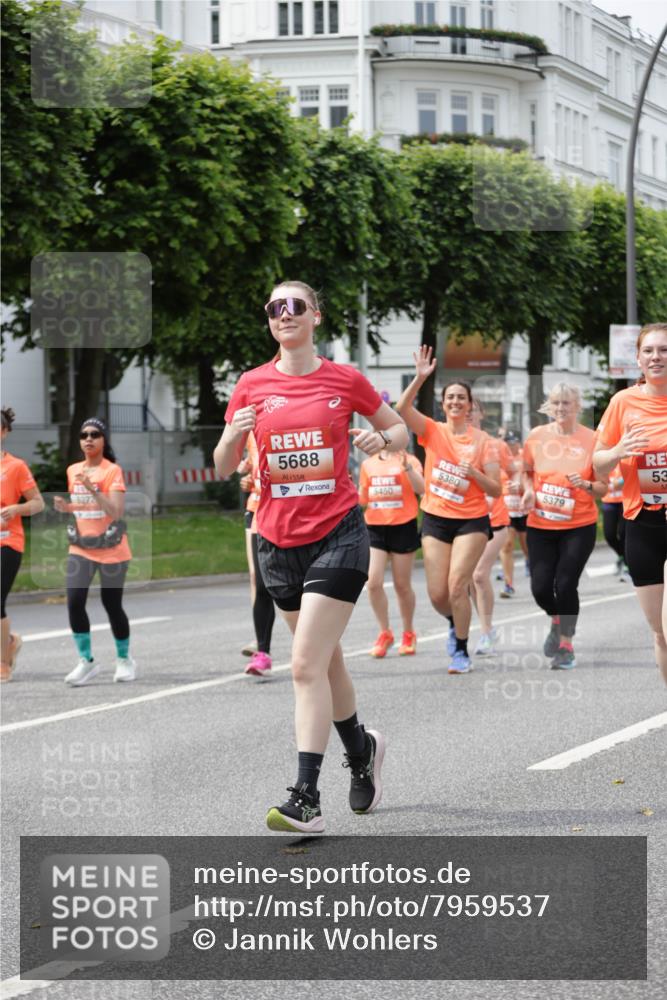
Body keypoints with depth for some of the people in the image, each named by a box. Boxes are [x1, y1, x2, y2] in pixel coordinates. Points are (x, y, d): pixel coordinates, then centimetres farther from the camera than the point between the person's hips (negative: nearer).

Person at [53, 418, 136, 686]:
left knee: (112, 605, 2)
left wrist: (92, 488, -27)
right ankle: (86, 661, -4)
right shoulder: (72, 471, 8)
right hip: (80, 549, 4)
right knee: (74, 601, -13)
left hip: (111, 549, -4)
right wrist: (64, 506, 0)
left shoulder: (113, 471, -9)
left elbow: (116, 511, -19)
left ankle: (124, 659, 24)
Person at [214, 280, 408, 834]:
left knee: (307, 665, -15)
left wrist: (382, 440, -11)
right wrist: (235, 434, -15)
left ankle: (306, 799, -16)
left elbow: (400, 430, 12)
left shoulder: (344, 379, -1)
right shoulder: (253, 385, 4)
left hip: (338, 535, -4)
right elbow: (224, 467, 6)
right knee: (326, 661, 17)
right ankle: (362, 748, 43)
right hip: (278, 539, 4)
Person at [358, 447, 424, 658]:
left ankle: (408, 634, 23)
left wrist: (407, 467, -29)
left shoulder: (408, 460, -1)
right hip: (375, 527, 3)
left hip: (403, 527, -3)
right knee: (373, 582, -9)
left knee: (402, 585, 5)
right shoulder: (368, 464, 10)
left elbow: (421, 489, -16)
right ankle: (384, 633, 7)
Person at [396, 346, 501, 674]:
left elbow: (495, 489, -4)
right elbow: (403, 409, -18)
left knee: (457, 585, -14)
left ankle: (461, 651, 2)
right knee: (437, 594, 1)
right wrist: (420, 378, -29)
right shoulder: (432, 432, 0)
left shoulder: (483, 441, -3)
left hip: (471, 521, -2)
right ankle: (455, 623, 35)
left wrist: (474, 473, -22)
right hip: (435, 520, 2)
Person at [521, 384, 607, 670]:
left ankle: (566, 645, 11)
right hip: (540, 525, 2)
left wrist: (586, 485, -22)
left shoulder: (591, 439, -7)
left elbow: (603, 487, -1)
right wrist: (528, 491, -5)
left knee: (565, 584, -8)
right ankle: (557, 622, 33)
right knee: (540, 587, -2)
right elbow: (527, 472, 15)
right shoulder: (537, 436, -1)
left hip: (579, 526, -2)